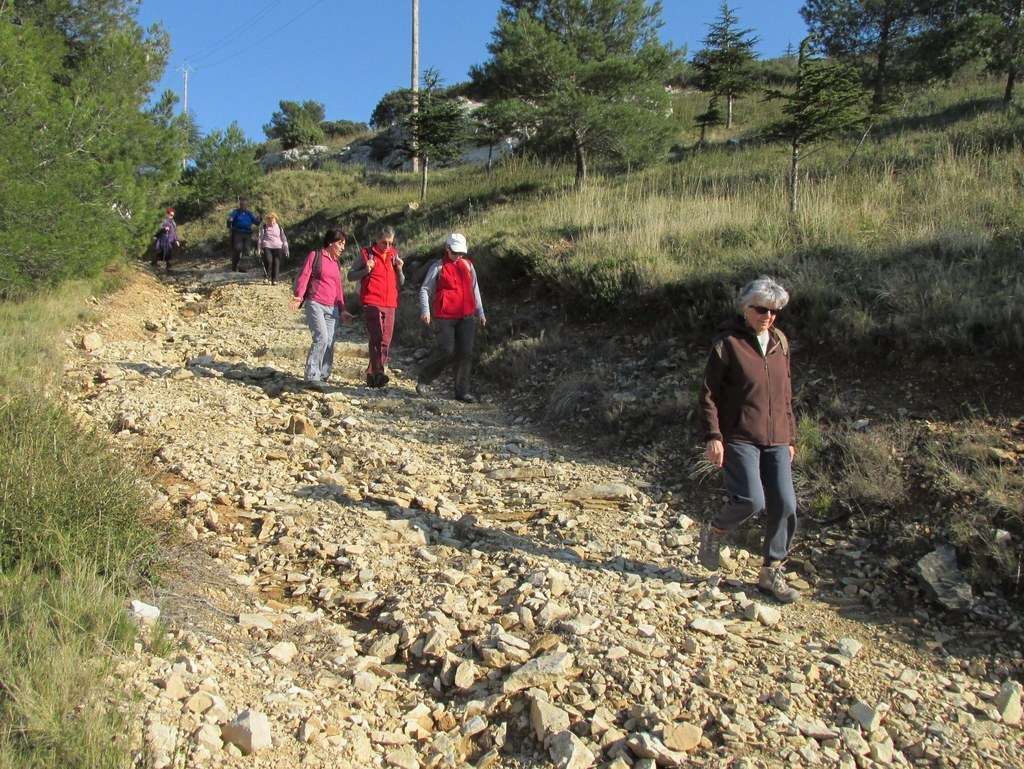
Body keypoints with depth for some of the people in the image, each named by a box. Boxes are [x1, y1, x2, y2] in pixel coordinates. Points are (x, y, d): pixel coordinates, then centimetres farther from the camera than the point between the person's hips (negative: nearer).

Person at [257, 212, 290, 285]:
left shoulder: (279, 227, 11)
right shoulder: (264, 228, 7)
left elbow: (284, 239, 14)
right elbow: (260, 238, 10)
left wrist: (286, 250, 12)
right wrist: (259, 249, 5)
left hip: (277, 247, 1)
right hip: (267, 246, -1)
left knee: (276, 262, -8)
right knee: (269, 261, -18)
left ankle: (274, 280, -3)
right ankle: (267, 277, 0)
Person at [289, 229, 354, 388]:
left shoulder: (337, 262, 20)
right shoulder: (315, 256, 2)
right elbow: (303, 276, -4)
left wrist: (342, 310, 20)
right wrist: (299, 296, -20)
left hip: (332, 308, 6)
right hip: (315, 304, -6)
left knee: (329, 343, 0)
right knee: (321, 338, -20)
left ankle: (322, 377, 7)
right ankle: (312, 376, -16)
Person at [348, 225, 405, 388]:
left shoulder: (394, 256, 15)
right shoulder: (366, 254, 3)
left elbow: (401, 283, 18)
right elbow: (351, 275, 5)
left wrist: (399, 269, -1)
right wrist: (366, 270, -12)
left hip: (390, 304, 5)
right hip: (372, 303, -5)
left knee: (385, 341, 6)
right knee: (378, 338, -19)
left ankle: (372, 374, 15)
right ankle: (379, 373, -25)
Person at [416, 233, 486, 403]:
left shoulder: (468, 266, 13)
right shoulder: (438, 266, 0)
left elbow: (474, 290, 20)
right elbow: (425, 289, -2)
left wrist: (480, 313, 19)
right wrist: (425, 310, -16)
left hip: (467, 317, 5)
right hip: (444, 317, -5)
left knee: (466, 353, 0)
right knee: (445, 350, -11)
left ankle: (462, 391, 5)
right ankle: (423, 379, 12)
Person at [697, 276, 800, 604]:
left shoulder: (780, 342, 11)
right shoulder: (728, 342, -6)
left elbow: (786, 394, 18)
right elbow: (708, 394, -6)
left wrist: (791, 437, 18)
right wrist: (713, 437, -13)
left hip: (775, 440, 6)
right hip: (739, 438, -6)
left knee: (785, 505, 2)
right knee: (751, 500, -18)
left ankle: (771, 572, 19)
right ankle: (714, 533, 14)